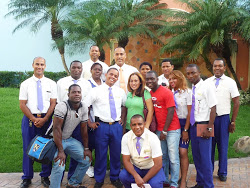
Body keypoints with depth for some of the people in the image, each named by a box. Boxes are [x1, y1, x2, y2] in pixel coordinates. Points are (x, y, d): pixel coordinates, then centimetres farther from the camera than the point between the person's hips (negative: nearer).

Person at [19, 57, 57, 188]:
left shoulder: (51, 84, 6)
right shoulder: (25, 84, 5)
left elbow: (53, 104, 1)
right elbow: (22, 105, 0)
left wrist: (44, 119, -11)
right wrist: (34, 119, -11)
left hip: (46, 119, 0)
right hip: (29, 118, 0)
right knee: (28, 148, 4)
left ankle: (45, 177, 18)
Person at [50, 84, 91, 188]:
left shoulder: (84, 107, -5)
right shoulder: (62, 106, -24)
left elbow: (84, 129, 3)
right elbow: (57, 129, -28)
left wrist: (86, 148, 3)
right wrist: (60, 151, -31)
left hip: (69, 139, 7)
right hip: (55, 140, -7)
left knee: (86, 160, 5)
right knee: (59, 166, -25)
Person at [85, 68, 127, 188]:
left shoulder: (120, 91, 9)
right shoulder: (96, 91, -3)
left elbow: (124, 105, 25)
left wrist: (122, 119, 13)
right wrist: (89, 123, -5)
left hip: (117, 126, 3)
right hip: (101, 126, -3)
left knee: (116, 153, 10)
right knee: (100, 154, 5)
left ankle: (115, 178, 28)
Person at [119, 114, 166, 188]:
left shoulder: (153, 138, -21)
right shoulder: (126, 137, -13)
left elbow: (158, 164, -19)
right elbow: (126, 161, -12)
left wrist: (144, 180, -21)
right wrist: (136, 176, -29)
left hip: (151, 168, -2)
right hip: (135, 168, 2)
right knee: (123, 176, -27)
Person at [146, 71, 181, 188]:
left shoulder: (166, 92, -13)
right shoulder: (149, 94, 8)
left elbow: (171, 112, -14)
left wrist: (165, 131, -14)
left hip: (172, 129, -6)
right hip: (159, 129, 6)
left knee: (173, 158, -1)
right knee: (162, 157, 11)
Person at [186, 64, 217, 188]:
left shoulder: (206, 86, -10)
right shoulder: (191, 89, 8)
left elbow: (213, 108, -13)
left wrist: (209, 128, -17)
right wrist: (188, 127, 8)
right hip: (193, 125, 7)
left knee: (205, 157, -1)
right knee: (196, 156, 15)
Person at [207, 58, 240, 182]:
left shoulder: (230, 82, 1)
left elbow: (236, 102, 1)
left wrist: (233, 122, -2)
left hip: (223, 118, -1)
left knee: (223, 146, 6)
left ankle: (222, 172, 21)